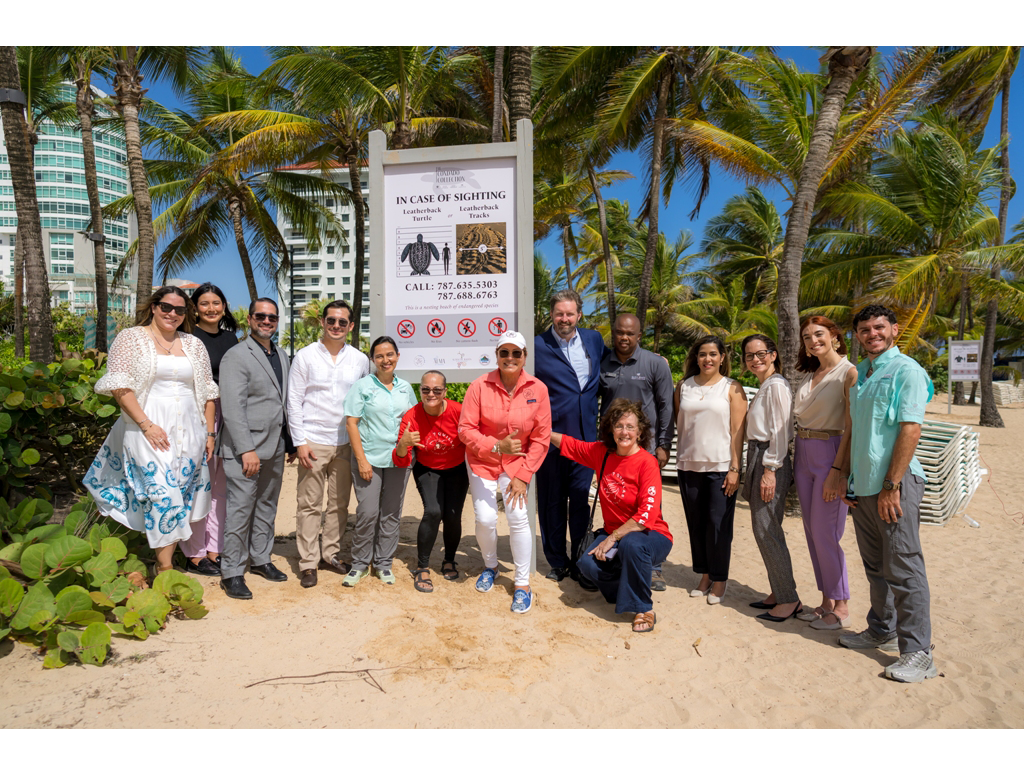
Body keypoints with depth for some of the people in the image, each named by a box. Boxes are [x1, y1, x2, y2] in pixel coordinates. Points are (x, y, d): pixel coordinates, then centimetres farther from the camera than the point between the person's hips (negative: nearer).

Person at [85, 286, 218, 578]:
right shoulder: (131, 338, 3)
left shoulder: (194, 344, 14)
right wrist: (146, 425, -14)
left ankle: (166, 561, 17)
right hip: (150, 431, -4)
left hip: (190, 432, 4)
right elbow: (119, 386, -7)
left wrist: (209, 432, 8)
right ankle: (165, 570, -4)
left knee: (182, 497, 5)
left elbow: (207, 391, 14)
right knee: (163, 494, -12)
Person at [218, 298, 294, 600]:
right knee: (240, 510, -1)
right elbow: (232, 407, -15)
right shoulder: (236, 356, -9)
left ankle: (260, 559, 29)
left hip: (275, 448, 7)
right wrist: (246, 450, -20)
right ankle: (232, 572, 11)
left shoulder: (281, 356, 14)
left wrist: (291, 442, 13)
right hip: (245, 449, -7)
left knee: (267, 507, 16)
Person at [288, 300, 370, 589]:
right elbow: (294, 402, -1)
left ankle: (330, 554, 25)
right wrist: (300, 442, -7)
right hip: (313, 442, -2)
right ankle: (308, 563, 13)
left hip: (347, 442, 3)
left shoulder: (360, 359, 6)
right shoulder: (305, 356, 0)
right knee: (309, 504, 2)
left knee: (339, 503, 10)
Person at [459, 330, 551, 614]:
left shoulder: (538, 389, -11)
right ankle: (490, 566, 30)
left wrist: (523, 475, -10)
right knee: (485, 519, -4)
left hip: (517, 463, 0)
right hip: (482, 462, 0)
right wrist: (496, 446, -25)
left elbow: (541, 437, -6)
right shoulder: (480, 386, -14)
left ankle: (522, 583, 12)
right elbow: (466, 429, -12)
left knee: (518, 517, -9)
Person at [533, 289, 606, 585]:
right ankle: (557, 562, 27)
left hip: (585, 436, 2)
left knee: (581, 501, 8)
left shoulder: (594, 339, 8)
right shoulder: (537, 346, -5)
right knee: (552, 502, 10)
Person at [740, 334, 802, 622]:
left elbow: (780, 431, -17)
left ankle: (788, 599, 3)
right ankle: (778, 592, 21)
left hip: (771, 462, -10)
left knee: (766, 529, -7)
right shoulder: (763, 387, 18)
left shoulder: (776, 385, -11)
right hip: (758, 458, 10)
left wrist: (770, 470, -20)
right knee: (766, 529, 12)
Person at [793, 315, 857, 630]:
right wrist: (796, 459, 9)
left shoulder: (849, 373, -9)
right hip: (803, 454, 7)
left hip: (831, 454, -7)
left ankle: (841, 607, 12)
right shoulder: (809, 376, 13)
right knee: (812, 532, 11)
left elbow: (851, 428, -14)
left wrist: (838, 470, -19)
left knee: (825, 534, -4)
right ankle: (827, 601, 23)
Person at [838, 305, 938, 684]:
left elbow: (910, 430, -16)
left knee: (903, 568, -3)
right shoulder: (859, 373, 15)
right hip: (864, 484, 8)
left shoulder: (907, 370, -8)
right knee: (875, 566, 17)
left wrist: (891, 486, -19)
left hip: (895, 483, -7)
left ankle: (918, 652, 8)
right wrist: (846, 474, 14)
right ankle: (882, 630, 31)